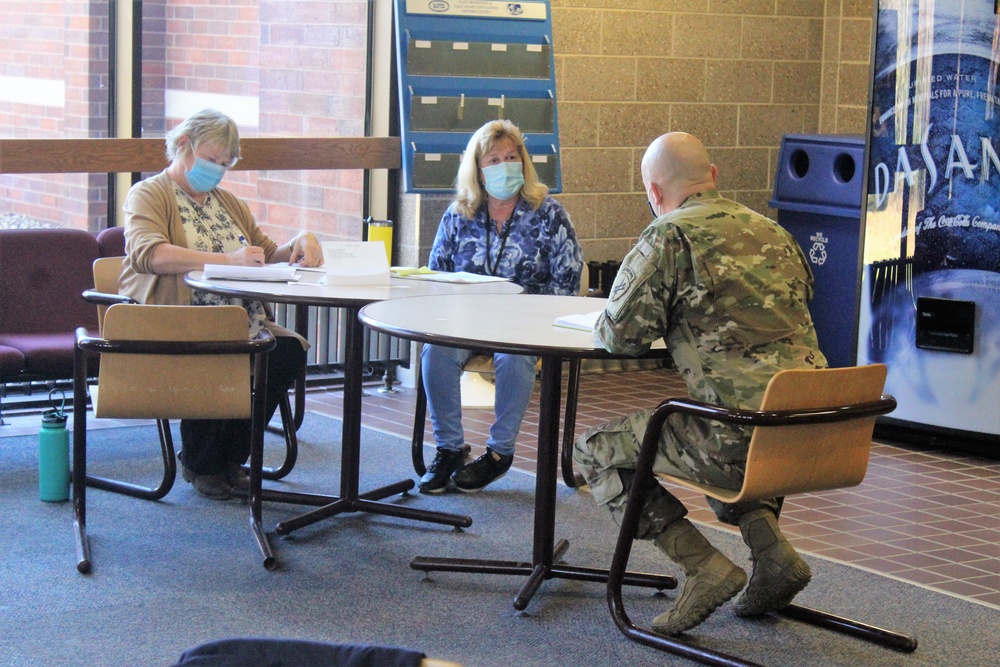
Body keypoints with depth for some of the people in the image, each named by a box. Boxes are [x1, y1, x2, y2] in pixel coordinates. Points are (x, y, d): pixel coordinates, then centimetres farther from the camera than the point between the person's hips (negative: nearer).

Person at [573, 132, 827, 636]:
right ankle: (770, 548, 18)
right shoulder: (771, 231, 17)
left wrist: (606, 327, 18)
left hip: (744, 437, -8)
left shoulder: (670, 237, -5)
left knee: (595, 451, 10)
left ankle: (704, 566, 0)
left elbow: (622, 335, -6)